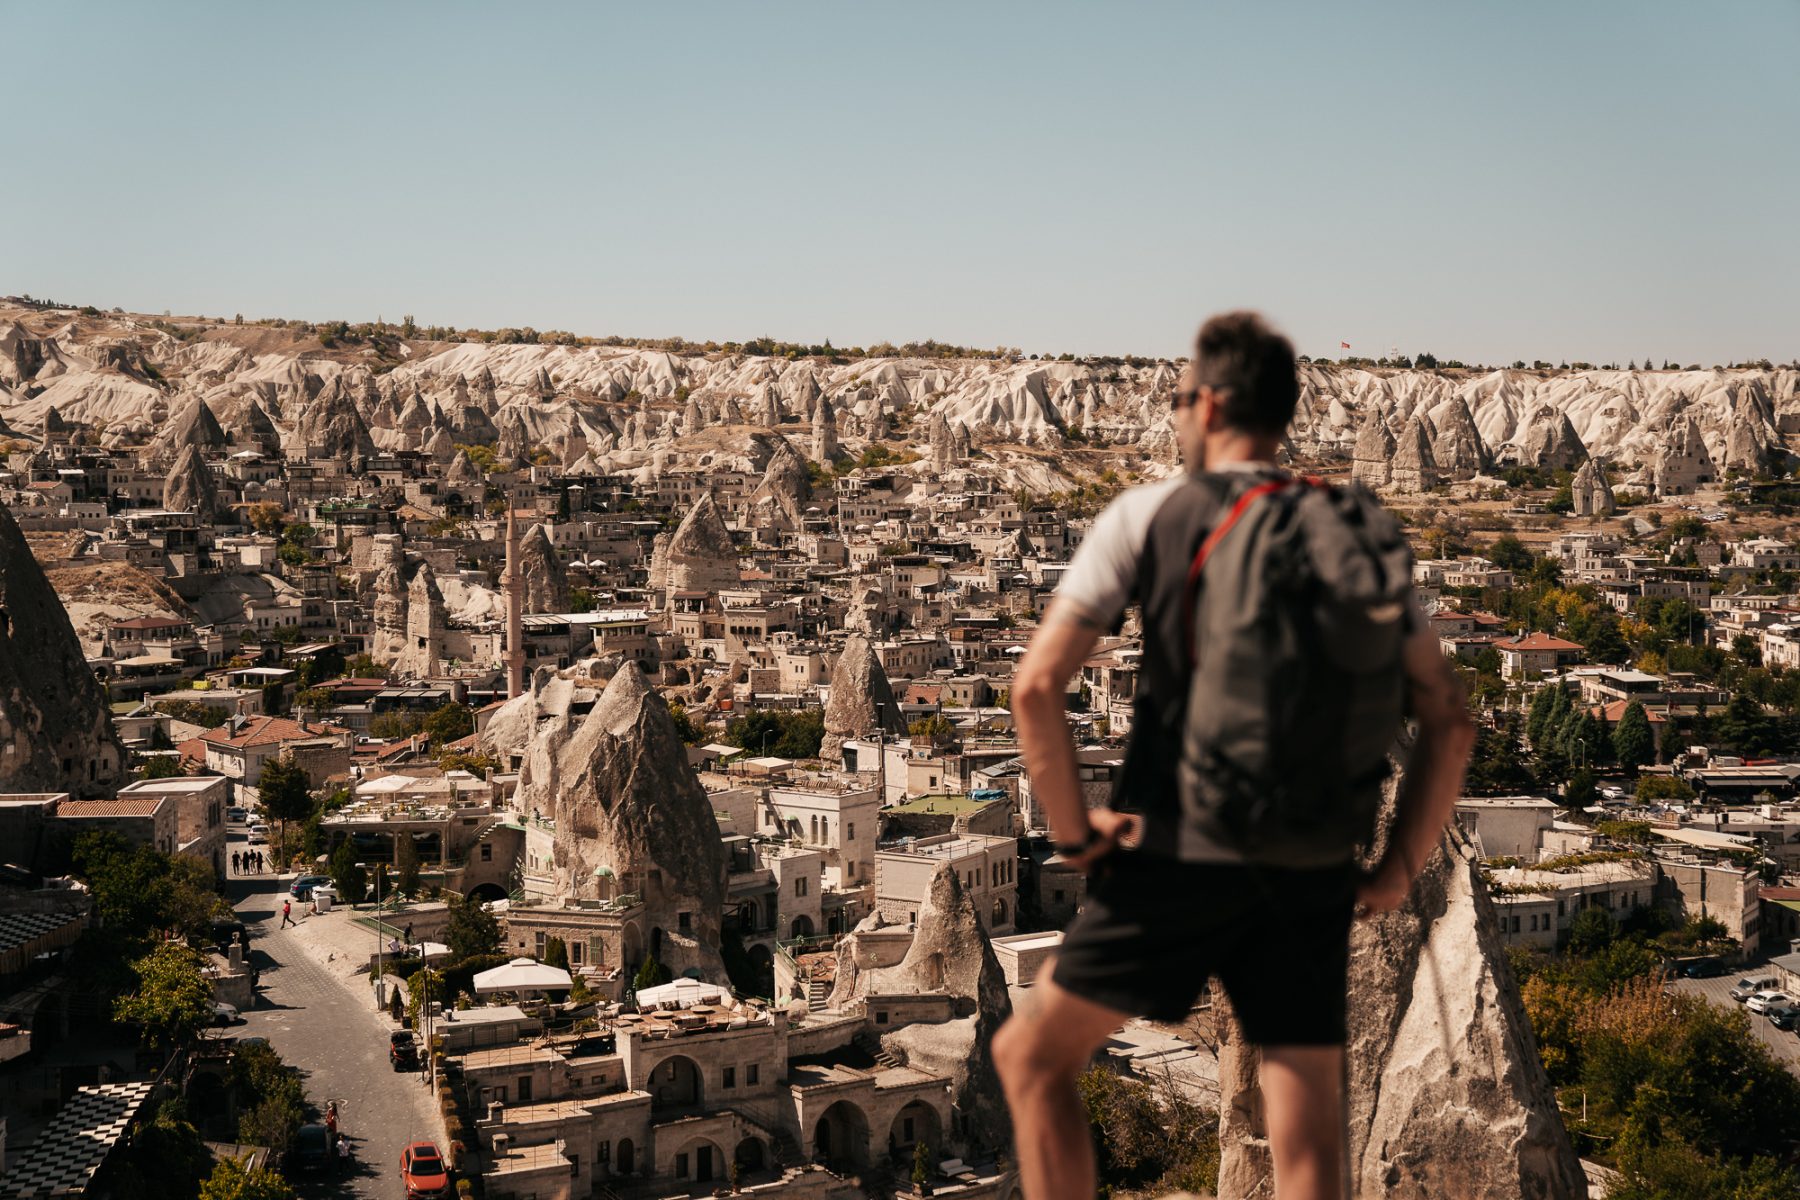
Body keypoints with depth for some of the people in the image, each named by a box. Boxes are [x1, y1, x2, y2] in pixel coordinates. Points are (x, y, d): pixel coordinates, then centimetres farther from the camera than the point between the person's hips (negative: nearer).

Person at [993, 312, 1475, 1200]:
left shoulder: (1148, 515, -2)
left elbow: (1036, 684, -11)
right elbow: (1449, 719, 5)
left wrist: (1072, 830, -1)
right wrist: (1398, 869, 9)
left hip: (1179, 862, -3)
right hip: (1313, 875, 4)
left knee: (1032, 1058, 17)